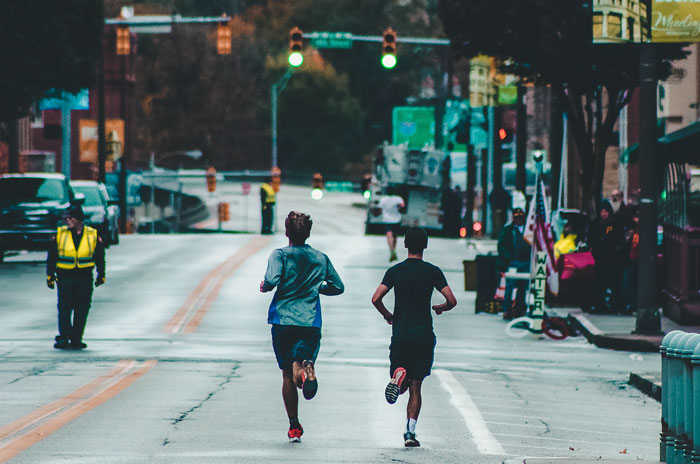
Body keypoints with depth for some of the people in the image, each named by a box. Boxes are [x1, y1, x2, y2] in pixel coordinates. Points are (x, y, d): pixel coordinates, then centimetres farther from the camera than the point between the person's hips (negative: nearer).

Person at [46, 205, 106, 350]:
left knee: (82, 310, 2)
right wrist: (50, 275, 2)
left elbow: (99, 257, 13)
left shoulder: (93, 235, 3)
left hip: (85, 278, 1)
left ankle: (76, 339, 9)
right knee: (64, 308, -5)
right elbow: (52, 256, 6)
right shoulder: (60, 234, 1)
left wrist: (101, 275, 15)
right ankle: (64, 337, -3)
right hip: (64, 277, -1)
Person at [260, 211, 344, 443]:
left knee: (287, 376, 12)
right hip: (311, 324, 1)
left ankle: (294, 426, 14)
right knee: (298, 372, -10)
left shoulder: (280, 255, -1)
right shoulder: (321, 259, 10)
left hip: (283, 321, -1)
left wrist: (264, 286, 5)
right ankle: (306, 368, -47)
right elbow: (338, 287, 17)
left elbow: (272, 280, -18)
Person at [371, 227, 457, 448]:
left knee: (403, 386, 10)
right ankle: (410, 431, -5)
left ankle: (399, 374, -26)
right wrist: (441, 308, 17)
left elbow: (376, 298, -7)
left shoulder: (395, 271, 1)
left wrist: (387, 315, 12)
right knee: (415, 387, 6)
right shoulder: (433, 271, -1)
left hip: (400, 335, 0)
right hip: (424, 335, 0)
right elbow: (452, 300, -5)